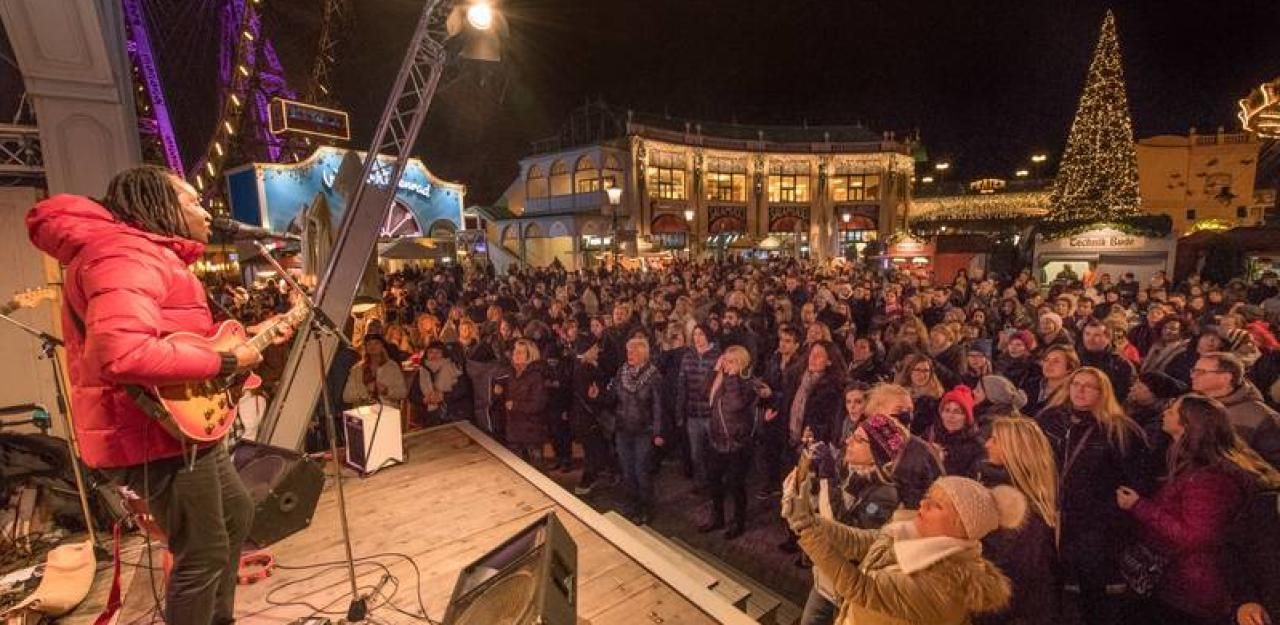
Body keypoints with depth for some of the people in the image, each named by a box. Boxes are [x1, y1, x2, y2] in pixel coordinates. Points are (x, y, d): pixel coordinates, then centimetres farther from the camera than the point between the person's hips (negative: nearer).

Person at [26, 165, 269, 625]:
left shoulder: (153, 257, 17)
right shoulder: (127, 254, -18)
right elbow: (122, 353, -35)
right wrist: (225, 362, -25)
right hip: (156, 434, -11)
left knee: (236, 514, 24)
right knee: (203, 553, 1)